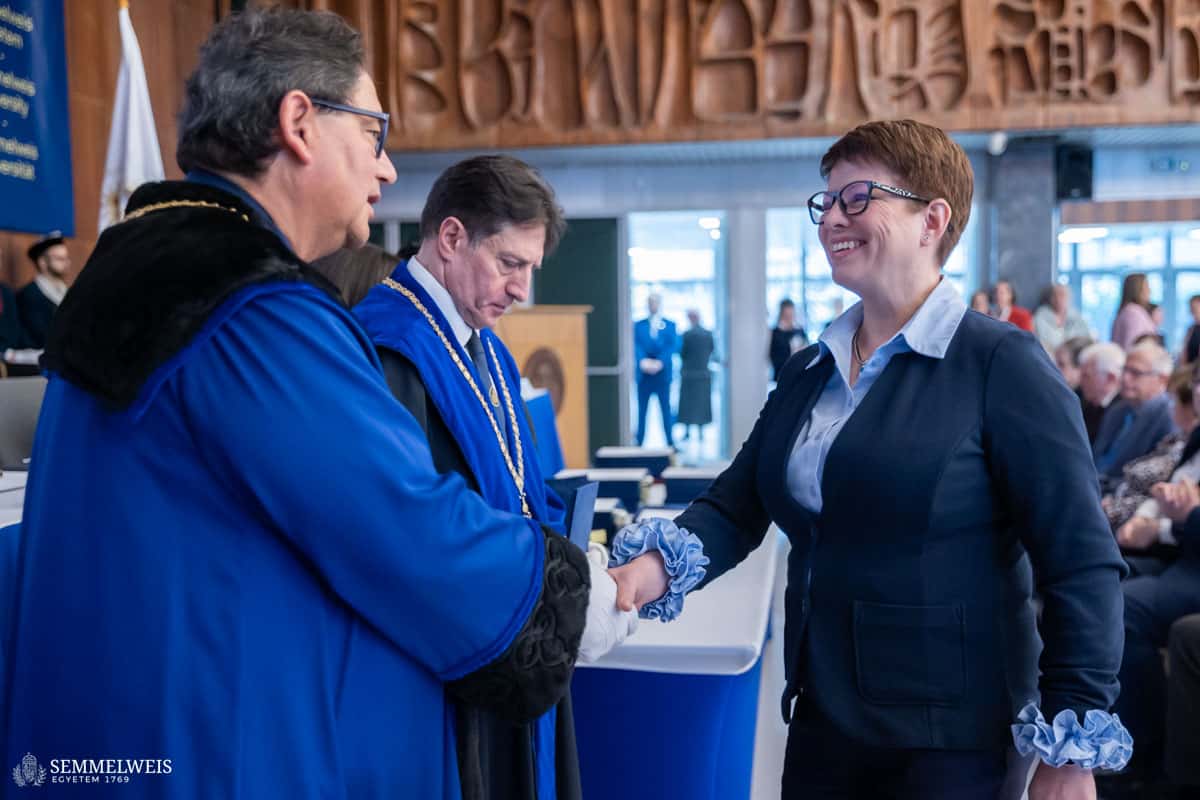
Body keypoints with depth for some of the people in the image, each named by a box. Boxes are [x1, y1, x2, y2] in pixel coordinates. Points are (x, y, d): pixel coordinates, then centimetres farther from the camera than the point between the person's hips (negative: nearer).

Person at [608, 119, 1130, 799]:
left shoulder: (1000, 362, -11)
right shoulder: (809, 372, 8)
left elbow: (1080, 563, -13)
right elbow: (737, 506, 5)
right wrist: (657, 567, -14)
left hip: (948, 740, -6)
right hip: (821, 719, 6)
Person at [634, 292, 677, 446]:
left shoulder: (670, 325, 8)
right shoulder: (638, 325, 10)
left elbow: (672, 346, -3)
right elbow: (636, 346, -1)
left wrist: (660, 362, -18)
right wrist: (643, 360, -20)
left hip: (663, 373, -1)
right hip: (644, 374, 1)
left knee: (665, 408, 2)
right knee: (642, 409, 2)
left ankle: (670, 443, 7)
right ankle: (639, 443, 6)